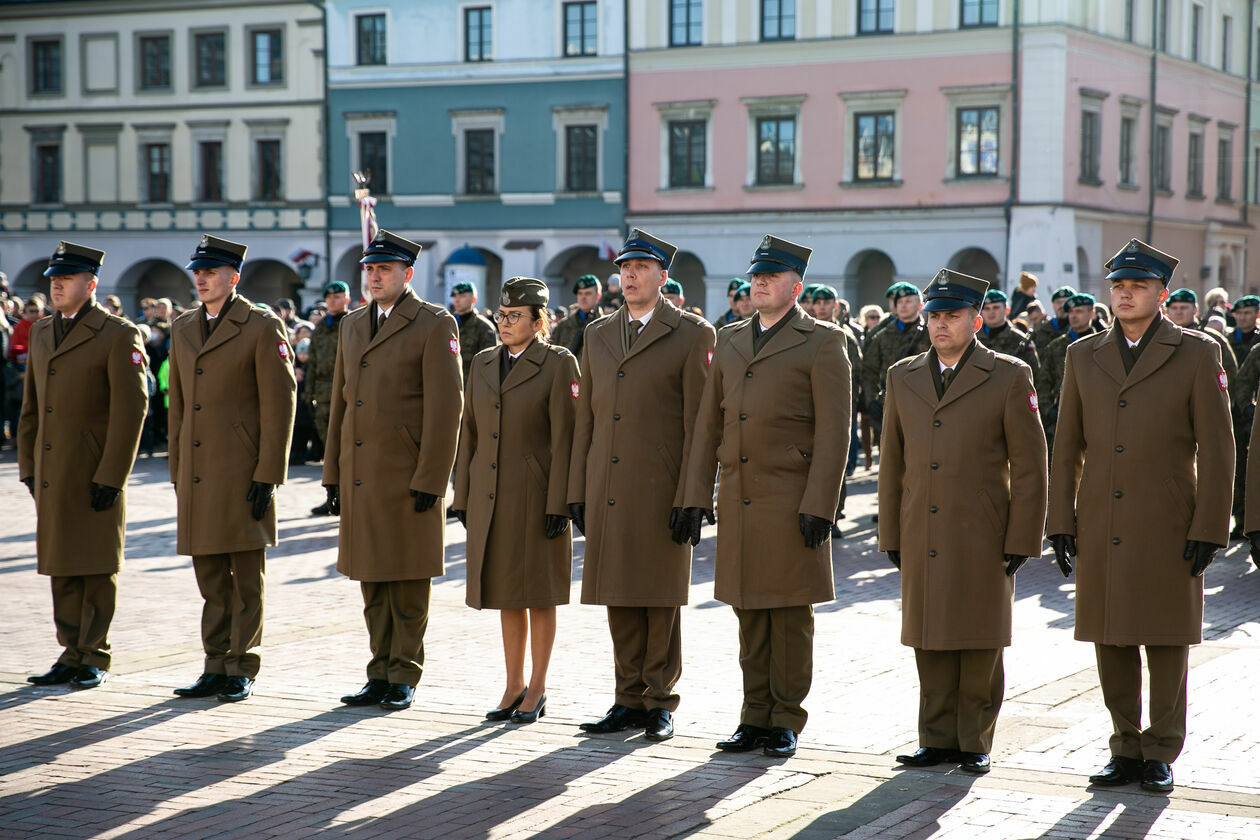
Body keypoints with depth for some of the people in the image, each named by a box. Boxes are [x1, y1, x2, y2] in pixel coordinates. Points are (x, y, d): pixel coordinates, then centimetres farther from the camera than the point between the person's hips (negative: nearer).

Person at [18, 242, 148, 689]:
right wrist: (28, 466, 11)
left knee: (97, 569, 1)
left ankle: (95, 657, 8)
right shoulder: (42, 333, 14)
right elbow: (31, 406, 18)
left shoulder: (118, 335, -8)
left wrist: (111, 477, -16)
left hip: (97, 477, -6)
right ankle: (71, 654, 17)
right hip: (52, 476, 6)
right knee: (62, 568, 9)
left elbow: (131, 409, -12)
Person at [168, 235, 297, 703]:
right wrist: (177, 471, 14)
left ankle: (242, 670, 7)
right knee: (209, 575, 10)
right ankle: (216, 667, 17)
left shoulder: (262, 327, -6)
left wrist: (268, 474, -14)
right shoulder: (183, 328, 14)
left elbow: (279, 404, -9)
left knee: (246, 576, 0)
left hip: (243, 470, -6)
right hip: (198, 471, 6)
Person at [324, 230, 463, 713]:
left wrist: (430, 480, -15)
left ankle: (405, 677, 10)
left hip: (409, 478, -6)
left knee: (408, 584, 1)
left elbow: (446, 406, -11)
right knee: (372, 584, 10)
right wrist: (333, 473, 14)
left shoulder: (435, 324, -6)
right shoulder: (353, 325, 15)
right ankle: (380, 676, 17)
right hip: (360, 477, 6)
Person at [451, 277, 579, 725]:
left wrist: (558, 503, -14)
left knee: (539, 593, 3)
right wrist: (462, 495, 9)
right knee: (507, 593, 11)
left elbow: (563, 438, -10)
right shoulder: (483, 363, 11)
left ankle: (537, 690, 12)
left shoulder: (559, 364, -6)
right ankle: (514, 686, 21)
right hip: (490, 497, 5)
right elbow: (469, 432, 13)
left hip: (535, 495, -5)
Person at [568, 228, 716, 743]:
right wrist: (577, 489, 10)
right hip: (606, 491, 5)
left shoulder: (692, 335, -1)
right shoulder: (598, 335, 15)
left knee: (660, 601, 0)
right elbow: (586, 418, 16)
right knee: (619, 601, 7)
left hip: (661, 490, -5)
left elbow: (698, 424, -6)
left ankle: (659, 703, 10)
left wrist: (689, 498, -11)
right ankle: (630, 700, 15)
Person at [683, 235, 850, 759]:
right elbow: (709, 424, 15)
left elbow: (833, 431, -8)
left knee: (790, 614, 1)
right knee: (749, 614, 8)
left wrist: (818, 506, -15)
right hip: (738, 500, 5)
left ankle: (787, 721, 9)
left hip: (791, 500, -5)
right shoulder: (730, 341, 15)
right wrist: (696, 497, 8)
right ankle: (756, 719, 15)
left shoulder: (822, 342, -2)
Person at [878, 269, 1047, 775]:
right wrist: (891, 536, 10)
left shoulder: (1009, 377, -2)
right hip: (922, 538, 4)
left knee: (980, 645, 3)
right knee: (930, 644, 6)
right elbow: (891, 463, 14)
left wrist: (1021, 541, -7)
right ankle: (938, 739, 16)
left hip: (983, 539, -3)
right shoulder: (903, 377, 10)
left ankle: (975, 742, 13)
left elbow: (1029, 466, -3)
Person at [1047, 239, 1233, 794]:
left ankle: (1161, 754, 13)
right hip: (1101, 532, 3)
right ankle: (1127, 750, 17)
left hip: (1168, 531, -3)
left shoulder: (1196, 353, 0)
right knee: (1112, 644, 6)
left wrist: (1208, 530, -8)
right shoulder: (1083, 357, 10)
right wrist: (1061, 522, 6)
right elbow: (1066, 449, 13)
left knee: (1167, 646, 3)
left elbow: (1216, 449, -3)